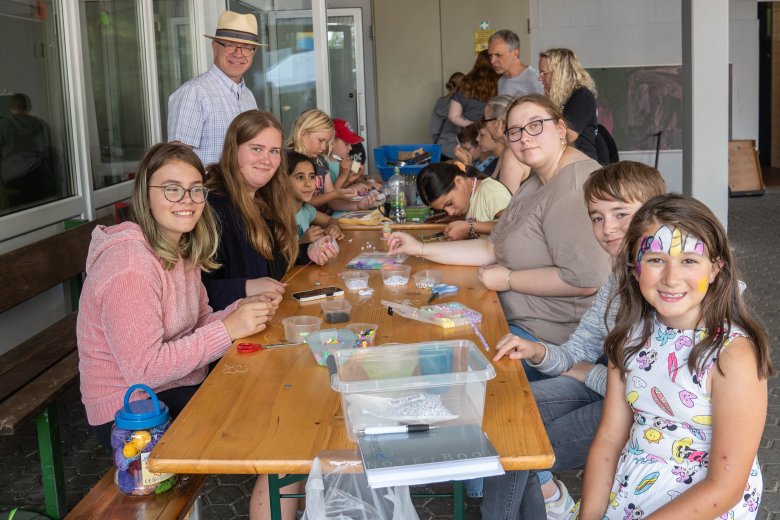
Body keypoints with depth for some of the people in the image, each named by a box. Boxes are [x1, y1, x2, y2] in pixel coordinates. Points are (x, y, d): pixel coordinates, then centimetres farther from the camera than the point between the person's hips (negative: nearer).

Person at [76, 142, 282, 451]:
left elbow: (197, 326, 8)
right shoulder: (130, 264, -22)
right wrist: (229, 328, -24)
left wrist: (243, 310, -11)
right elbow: (144, 370, -24)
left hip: (181, 389, 8)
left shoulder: (183, 250, 5)